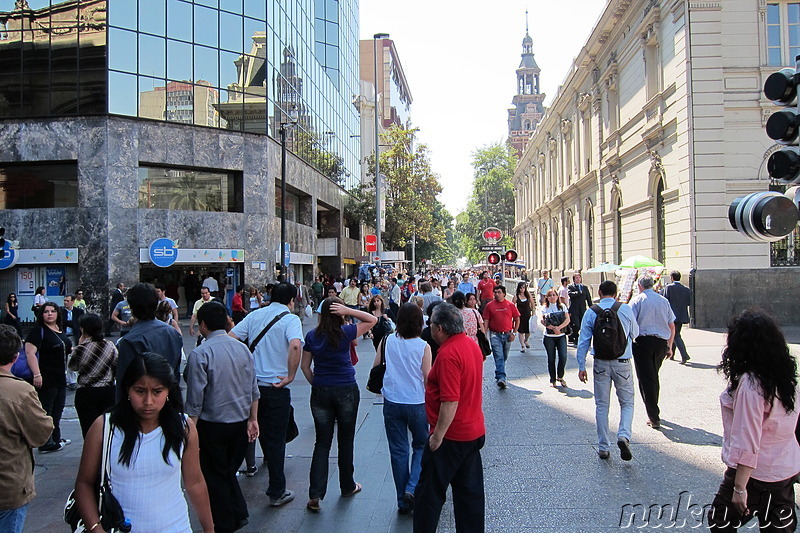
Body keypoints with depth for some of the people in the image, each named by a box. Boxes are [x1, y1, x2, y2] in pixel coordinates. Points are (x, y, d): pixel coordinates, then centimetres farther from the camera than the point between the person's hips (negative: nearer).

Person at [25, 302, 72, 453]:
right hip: (46, 379, -9)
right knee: (45, 411, -2)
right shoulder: (38, 330, -11)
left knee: (58, 410, 16)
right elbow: (30, 352, -20)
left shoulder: (60, 331, 13)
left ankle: (56, 439, 27)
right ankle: (46, 444, 4)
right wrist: (37, 374, -26)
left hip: (61, 378, 9)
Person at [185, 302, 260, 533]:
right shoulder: (243, 348, 2)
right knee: (229, 471, 22)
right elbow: (253, 390, 7)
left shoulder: (200, 354, -16)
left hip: (212, 425, -5)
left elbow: (195, 399, -15)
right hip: (241, 422, 5)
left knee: (215, 477, 11)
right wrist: (252, 419, 15)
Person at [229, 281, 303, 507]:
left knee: (259, 429, 24)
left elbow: (229, 338, 0)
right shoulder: (290, 319, -10)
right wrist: (290, 376, -18)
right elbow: (295, 346, -29)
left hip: (250, 383, 5)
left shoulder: (254, 315, 7)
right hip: (276, 386, -4)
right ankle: (277, 492, 14)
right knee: (276, 439, 5)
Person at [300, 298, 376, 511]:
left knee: (322, 443, 7)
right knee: (346, 441, 13)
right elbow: (372, 320, -3)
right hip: (346, 391, -2)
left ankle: (315, 494, 0)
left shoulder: (312, 336, -1)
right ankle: (347, 486, 28)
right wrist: (348, 311, -12)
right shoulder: (345, 333, -12)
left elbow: (305, 366, 4)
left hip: (320, 392, 3)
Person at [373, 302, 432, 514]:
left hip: (392, 403, 2)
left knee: (398, 451, 11)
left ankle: (403, 501, 18)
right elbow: (427, 378, -7)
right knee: (421, 446, 17)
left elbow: (375, 367, 4)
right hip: (417, 403, -2)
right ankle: (412, 488, -1)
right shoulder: (423, 346, -10)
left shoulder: (388, 341, -4)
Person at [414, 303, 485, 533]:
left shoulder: (448, 353, -24)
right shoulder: (472, 345, 5)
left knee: (429, 491, 5)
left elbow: (450, 402, -28)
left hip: (451, 436, -9)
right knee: (470, 490, 17)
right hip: (474, 432, 9)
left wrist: (438, 435, -20)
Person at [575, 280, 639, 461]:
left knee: (601, 405, 10)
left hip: (601, 363, 1)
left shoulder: (591, 313, -2)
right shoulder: (626, 309, -4)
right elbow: (635, 333, 9)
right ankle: (624, 435, -12)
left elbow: (583, 341, -2)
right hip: (622, 363, -1)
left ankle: (603, 448, 15)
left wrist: (581, 366, 3)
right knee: (627, 403, 12)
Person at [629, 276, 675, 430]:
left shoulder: (638, 300, -2)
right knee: (654, 376, 19)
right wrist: (669, 347, 19)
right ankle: (654, 410, 30)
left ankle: (654, 417, -4)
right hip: (661, 342, 4)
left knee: (646, 378, -1)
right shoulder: (664, 300, 10)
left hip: (642, 342, -4)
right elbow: (672, 327, 12)